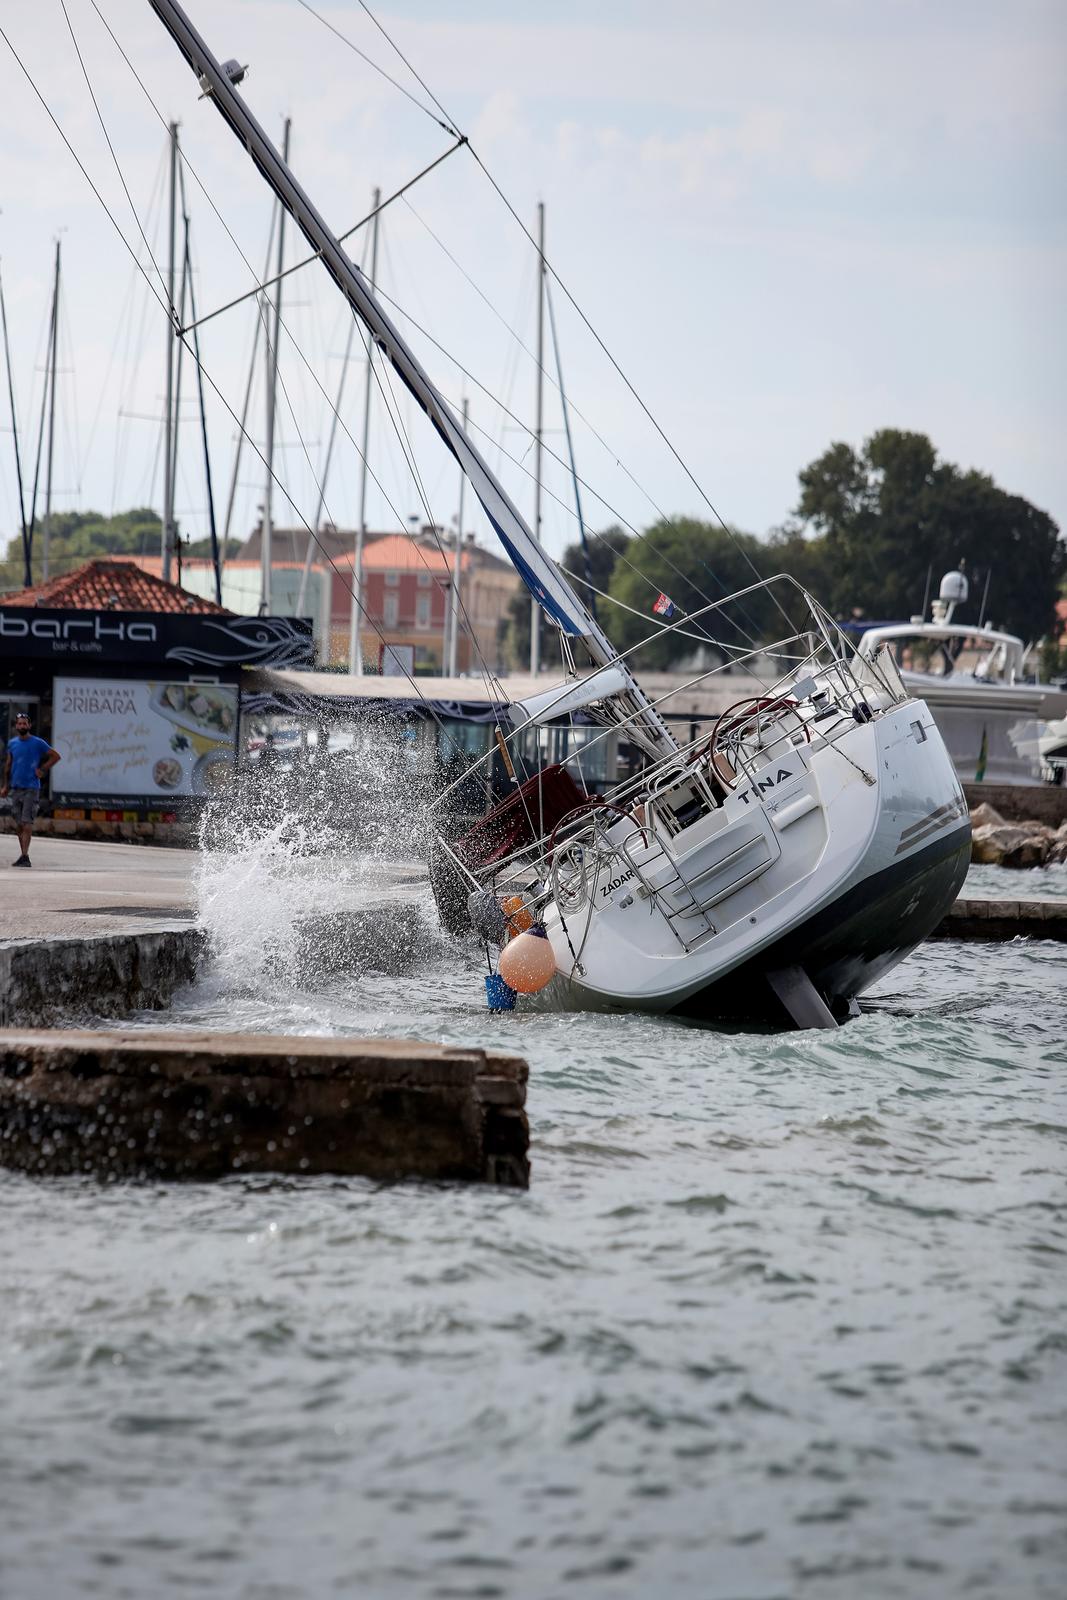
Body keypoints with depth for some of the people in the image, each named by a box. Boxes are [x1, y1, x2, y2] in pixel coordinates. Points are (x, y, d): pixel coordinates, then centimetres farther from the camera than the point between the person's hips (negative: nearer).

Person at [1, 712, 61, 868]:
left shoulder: (38, 743, -3)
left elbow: (55, 756, 5)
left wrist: (42, 770, -2)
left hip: (31, 788, -5)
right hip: (16, 788, 5)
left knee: (26, 823, -14)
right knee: (18, 824, 7)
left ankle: (25, 856, -19)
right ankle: (23, 855, 15)